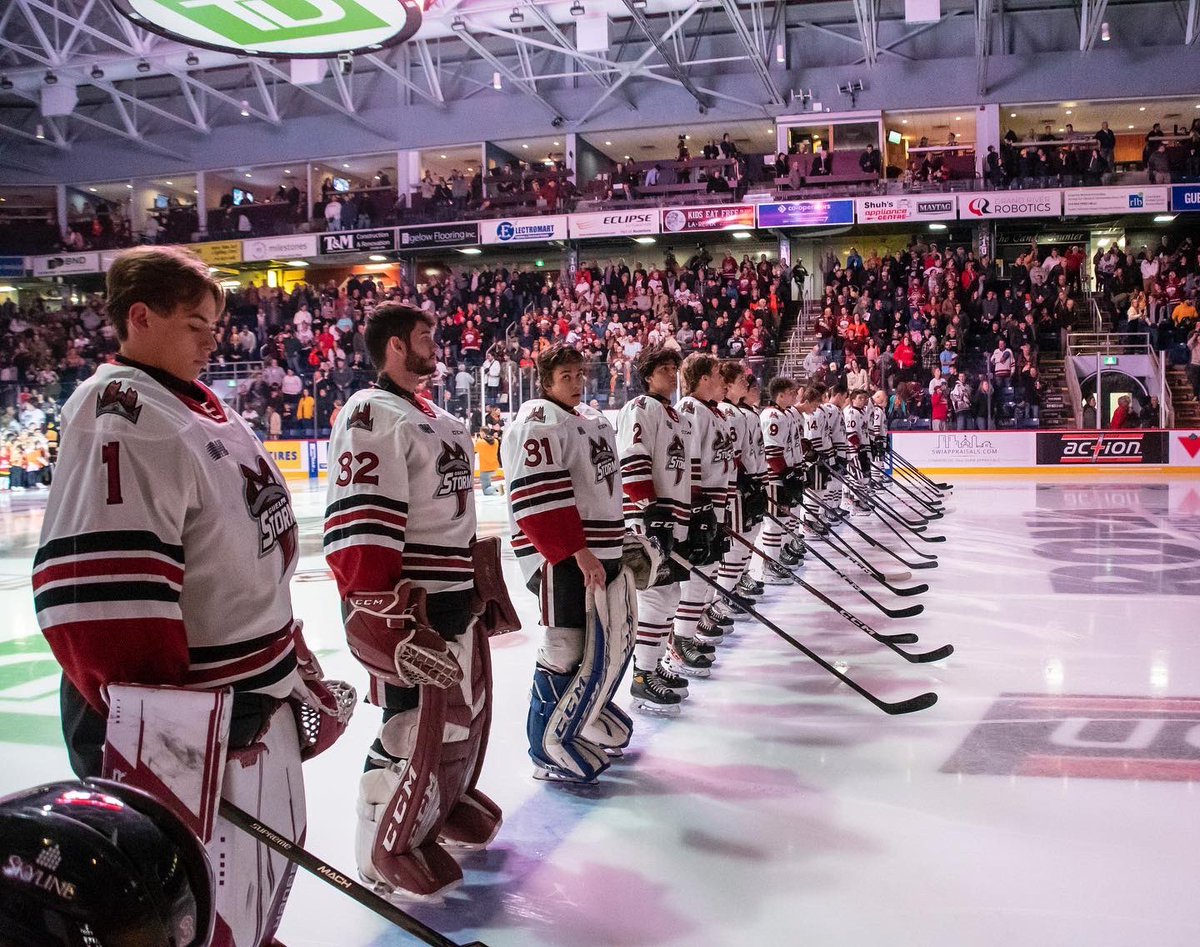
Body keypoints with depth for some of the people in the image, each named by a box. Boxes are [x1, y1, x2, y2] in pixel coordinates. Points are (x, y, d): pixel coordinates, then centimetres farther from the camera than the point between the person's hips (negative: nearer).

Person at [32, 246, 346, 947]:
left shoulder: (205, 409, 12)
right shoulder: (120, 414, -19)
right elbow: (105, 592, -27)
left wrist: (294, 662, 21)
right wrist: (154, 734, -25)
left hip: (262, 692, 10)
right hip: (191, 716, -9)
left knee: (272, 862, 25)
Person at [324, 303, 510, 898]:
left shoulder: (432, 418, 17)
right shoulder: (371, 415, -16)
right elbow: (359, 527, -24)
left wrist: (482, 584, 24)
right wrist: (383, 617, -27)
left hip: (458, 596, 10)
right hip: (410, 604, -10)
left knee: (466, 709, 20)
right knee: (416, 727, -4)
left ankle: (446, 803, 42)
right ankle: (386, 848, 15)